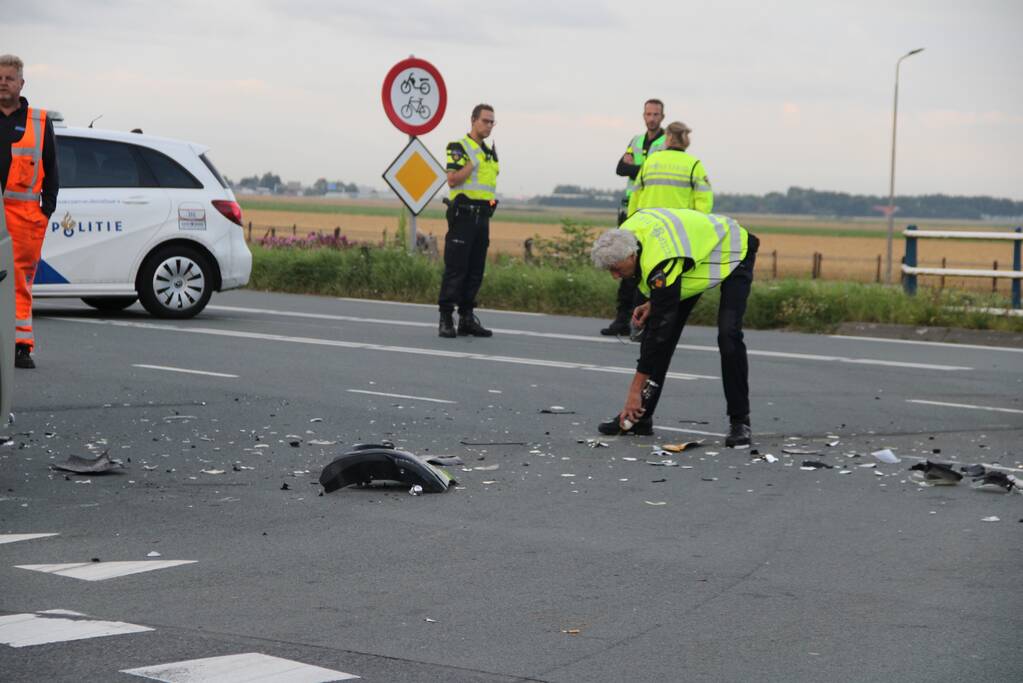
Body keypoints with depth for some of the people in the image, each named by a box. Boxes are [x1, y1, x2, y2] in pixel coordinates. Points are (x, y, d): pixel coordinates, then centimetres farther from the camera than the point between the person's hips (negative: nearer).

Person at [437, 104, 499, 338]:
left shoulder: (490, 153, 19)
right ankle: (446, 319, -6)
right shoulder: (459, 147, -5)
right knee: (455, 268, -8)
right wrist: (473, 162, -17)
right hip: (463, 215, -8)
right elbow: (452, 180, -17)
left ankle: (467, 318, 12)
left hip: (482, 217, 8)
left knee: (475, 270, 7)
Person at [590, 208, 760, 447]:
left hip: (731, 253, -8)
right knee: (658, 321, -3)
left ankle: (739, 422, -11)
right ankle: (639, 415, 2)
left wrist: (635, 390, -36)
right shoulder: (625, 235, -17)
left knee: (728, 335, -24)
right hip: (696, 250, 8)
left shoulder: (662, 266, -41)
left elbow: (660, 332, -38)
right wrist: (654, 303, -8)